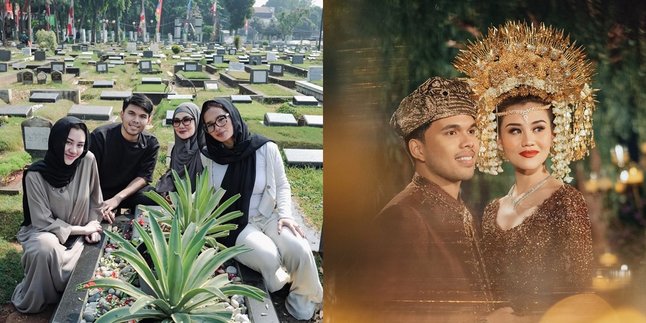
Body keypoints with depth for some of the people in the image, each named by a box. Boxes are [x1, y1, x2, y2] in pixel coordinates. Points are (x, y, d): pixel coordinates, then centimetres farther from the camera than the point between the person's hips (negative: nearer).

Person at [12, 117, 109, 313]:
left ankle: (68, 296, 7)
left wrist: (92, 225, -7)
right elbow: (44, 222, -18)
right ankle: (31, 301, -9)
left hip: (78, 234, 3)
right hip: (43, 231, -3)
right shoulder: (35, 175, -22)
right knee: (46, 249, -37)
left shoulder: (88, 160, -13)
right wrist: (82, 229, -15)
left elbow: (94, 198, 5)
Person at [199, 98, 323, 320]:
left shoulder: (266, 148, -6)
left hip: (268, 216, 1)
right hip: (233, 225, -1)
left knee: (300, 251, -28)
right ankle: (280, 283, 2)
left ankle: (304, 305, -2)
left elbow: (282, 186, 5)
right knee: (268, 256, -33)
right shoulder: (208, 156, -2)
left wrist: (285, 215, -8)